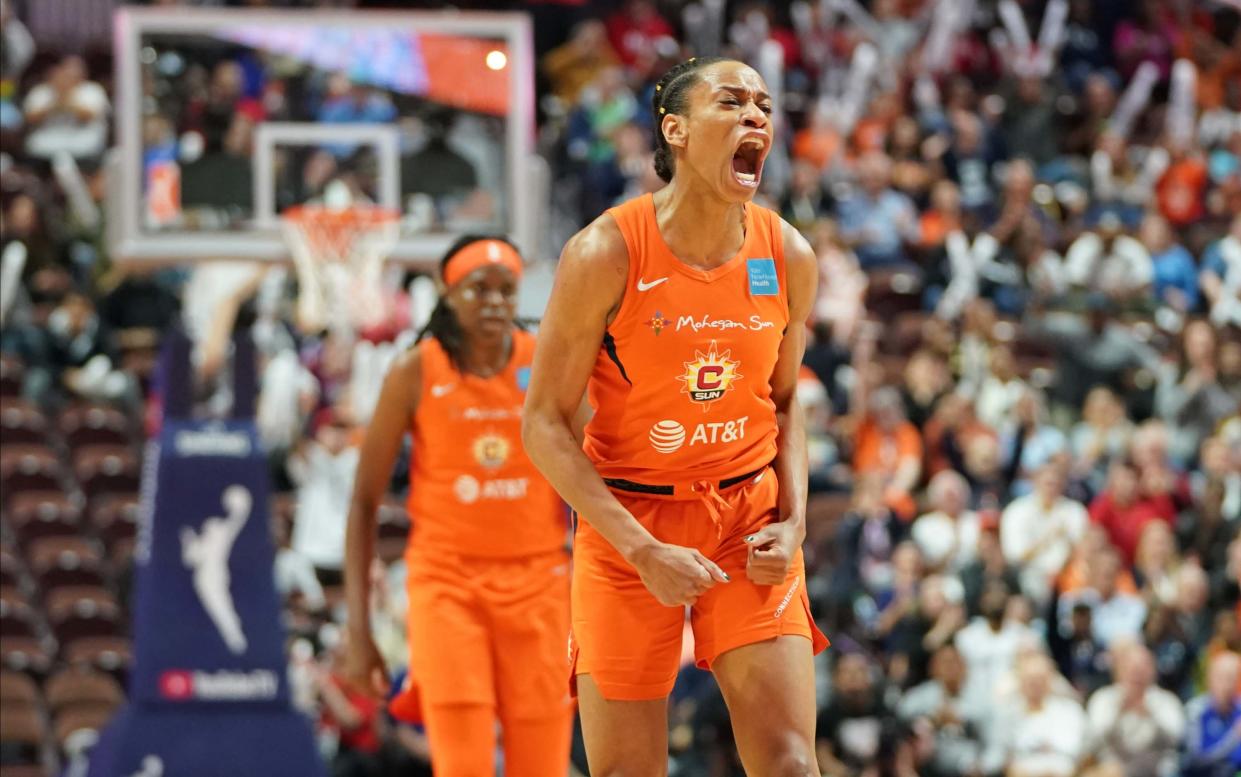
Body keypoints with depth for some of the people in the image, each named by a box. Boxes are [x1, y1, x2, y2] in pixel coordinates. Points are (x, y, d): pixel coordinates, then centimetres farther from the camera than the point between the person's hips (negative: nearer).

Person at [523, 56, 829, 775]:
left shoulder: (789, 258, -1)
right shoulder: (607, 254, -13)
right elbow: (545, 424, -10)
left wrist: (793, 522, -3)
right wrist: (643, 550, -18)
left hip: (749, 516, 3)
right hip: (628, 524, -3)